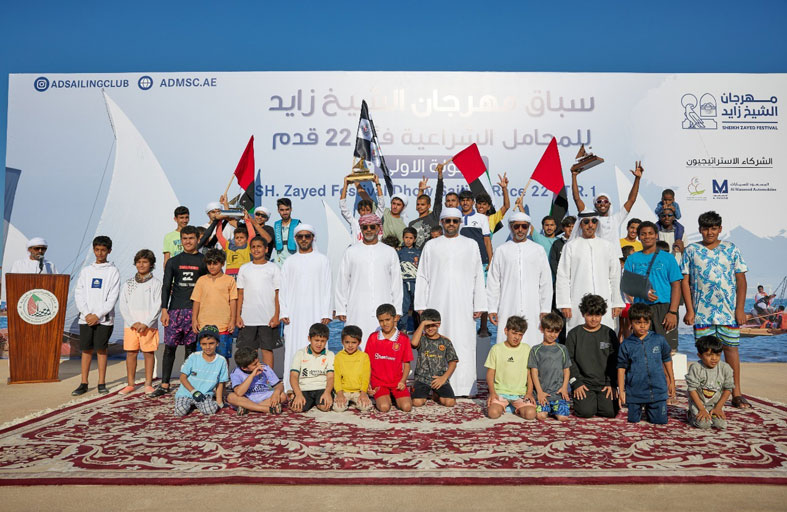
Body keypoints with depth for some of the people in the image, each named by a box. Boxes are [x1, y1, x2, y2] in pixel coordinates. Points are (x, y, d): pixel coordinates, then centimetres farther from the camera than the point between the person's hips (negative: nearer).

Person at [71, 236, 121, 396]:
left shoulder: (113, 271, 1)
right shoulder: (85, 271, 11)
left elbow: (113, 297, -5)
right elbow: (78, 294, 5)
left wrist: (98, 315, -11)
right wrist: (87, 314, -8)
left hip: (104, 318, -3)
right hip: (86, 318, 3)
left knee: (101, 349, 2)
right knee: (86, 350, 5)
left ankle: (102, 383, 10)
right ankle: (84, 383, 12)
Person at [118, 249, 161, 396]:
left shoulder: (156, 283, 2)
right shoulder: (127, 284, 10)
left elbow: (157, 306, -3)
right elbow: (123, 306, 4)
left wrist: (146, 324, -12)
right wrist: (133, 323, -8)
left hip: (149, 325, -2)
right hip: (130, 325, 3)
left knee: (149, 353, 1)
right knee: (131, 353, 5)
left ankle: (148, 384, 9)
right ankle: (130, 384, 14)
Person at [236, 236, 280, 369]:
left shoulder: (273, 268, 3)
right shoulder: (244, 268, 10)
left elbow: (278, 293, 0)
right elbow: (240, 294, 9)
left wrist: (276, 315, -8)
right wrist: (238, 315, 2)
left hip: (268, 318, -2)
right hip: (247, 318, 2)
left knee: (267, 349, 3)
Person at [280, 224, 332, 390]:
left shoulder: (322, 260, 9)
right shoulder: (289, 261, 13)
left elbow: (327, 288, 5)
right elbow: (283, 289, 11)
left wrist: (326, 313, -4)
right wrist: (283, 313, 0)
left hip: (316, 313, -1)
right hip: (294, 314, 1)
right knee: (293, 348, -2)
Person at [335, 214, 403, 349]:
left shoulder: (390, 252, 12)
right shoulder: (350, 252, 10)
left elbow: (396, 282, 12)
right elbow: (342, 282, 10)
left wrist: (397, 310, 7)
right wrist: (340, 310, 5)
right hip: (357, 311, 0)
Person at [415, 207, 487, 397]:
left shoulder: (471, 245, 10)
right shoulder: (431, 246, 10)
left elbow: (478, 277, 9)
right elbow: (422, 277, 8)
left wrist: (479, 305, 2)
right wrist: (421, 306, 2)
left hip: (463, 306, 0)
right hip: (437, 304, 0)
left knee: (463, 344, -2)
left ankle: (464, 387, 5)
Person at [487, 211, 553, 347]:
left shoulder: (538, 250, 10)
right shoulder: (501, 250, 8)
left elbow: (546, 282, 10)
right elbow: (493, 282, 7)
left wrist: (545, 309, 5)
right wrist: (492, 308, 1)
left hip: (532, 309, 1)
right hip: (508, 309, 0)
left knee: (532, 344, -2)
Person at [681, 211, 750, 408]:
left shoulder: (731, 249, 6)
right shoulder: (691, 251, 4)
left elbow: (741, 280, 4)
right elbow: (685, 282, 2)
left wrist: (740, 308, -4)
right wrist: (689, 310, -4)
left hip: (729, 310, 0)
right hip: (702, 310, 0)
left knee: (731, 347, 3)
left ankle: (736, 393, 11)